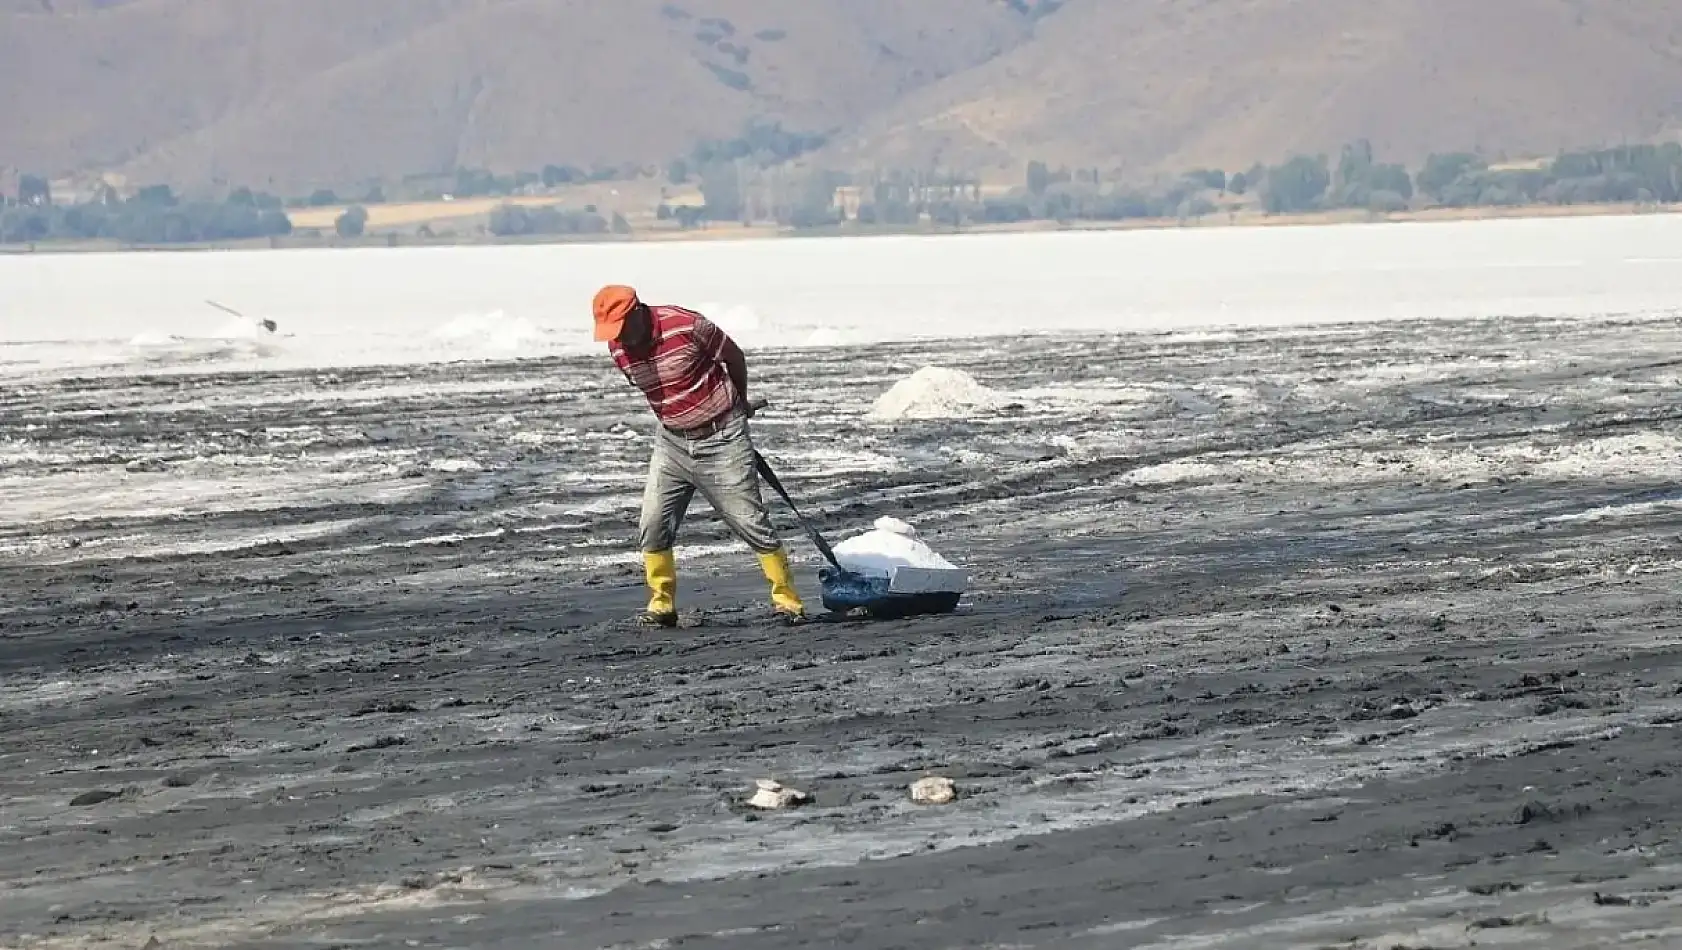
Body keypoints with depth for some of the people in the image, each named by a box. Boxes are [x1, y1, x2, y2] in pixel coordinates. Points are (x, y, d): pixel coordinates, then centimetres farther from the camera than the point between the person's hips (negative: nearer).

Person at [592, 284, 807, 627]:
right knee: (652, 528, -2)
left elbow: (734, 357, -6)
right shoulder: (618, 350, -6)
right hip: (671, 441, 5)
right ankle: (661, 605, 12)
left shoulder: (686, 326, -23)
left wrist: (740, 404, 9)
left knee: (751, 522, -4)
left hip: (721, 438, -5)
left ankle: (786, 599, 6)